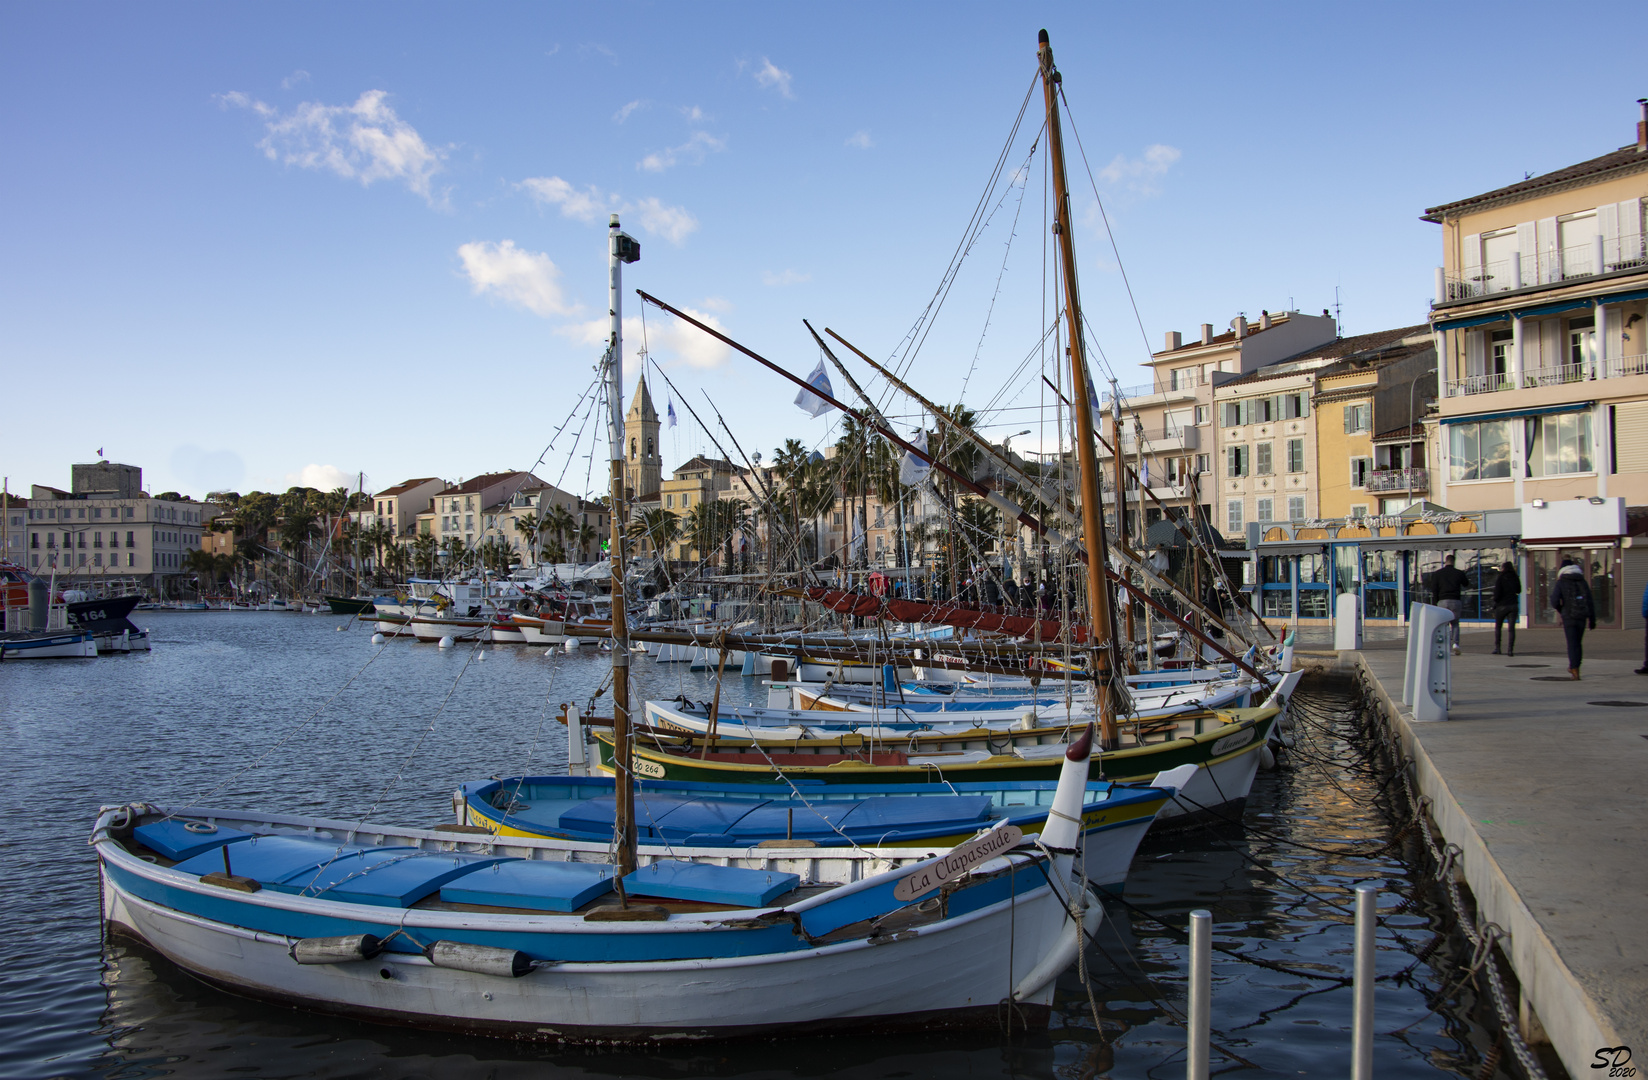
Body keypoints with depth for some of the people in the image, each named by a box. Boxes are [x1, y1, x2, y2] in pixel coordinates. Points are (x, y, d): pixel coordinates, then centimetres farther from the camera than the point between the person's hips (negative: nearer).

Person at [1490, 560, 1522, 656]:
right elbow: (1519, 591, 17)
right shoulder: (1515, 578, 4)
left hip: (1501, 605, -3)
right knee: (1512, 628, 2)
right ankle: (1510, 649, -4)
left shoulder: (1500, 579, -9)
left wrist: (1495, 601, 4)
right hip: (1513, 605, 3)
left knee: (1497, 627, 12)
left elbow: (1497, 593, -12)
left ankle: (1497, 647, 8)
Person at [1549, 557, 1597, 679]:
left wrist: (1560, 609, 9)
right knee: (1577, 643, 17)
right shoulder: (1583, 582, 8)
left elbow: (1554, 601, -13)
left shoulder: (1560, 583, -3)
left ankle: (1575, 671, -10)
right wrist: (1592, 620, 10)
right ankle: (1574, 667, 27)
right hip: (1582, 616, 4)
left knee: (1572, 644, -2)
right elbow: (1590, 602, 6)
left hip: (1569, 617, -4)